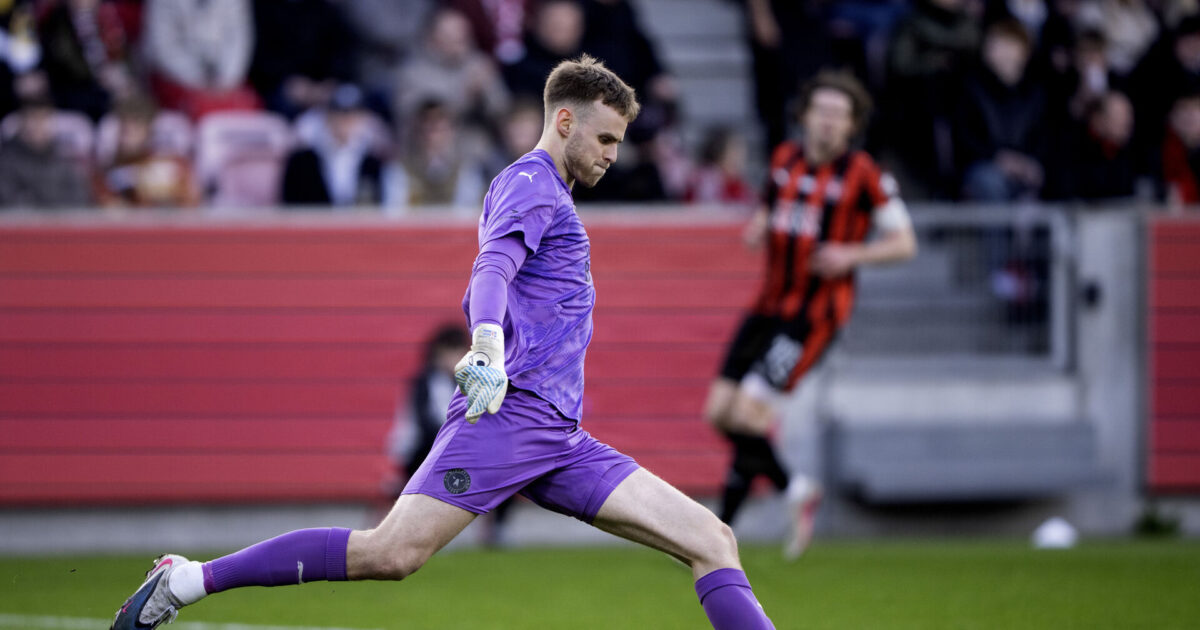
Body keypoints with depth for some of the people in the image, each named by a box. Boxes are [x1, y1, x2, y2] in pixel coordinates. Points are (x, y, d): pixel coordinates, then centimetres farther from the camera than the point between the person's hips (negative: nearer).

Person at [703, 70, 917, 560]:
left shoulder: (861, 175, -10)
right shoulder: (785, 158, 7)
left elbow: (904, 243, -5)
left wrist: (853, 255, -20)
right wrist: (758, 228, 2)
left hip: (814, 312, -7)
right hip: (770, 303, 7)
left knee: (749, 409, -16)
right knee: (720, 410, 0)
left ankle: (723, 530, -1)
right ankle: (794, 490, 18)